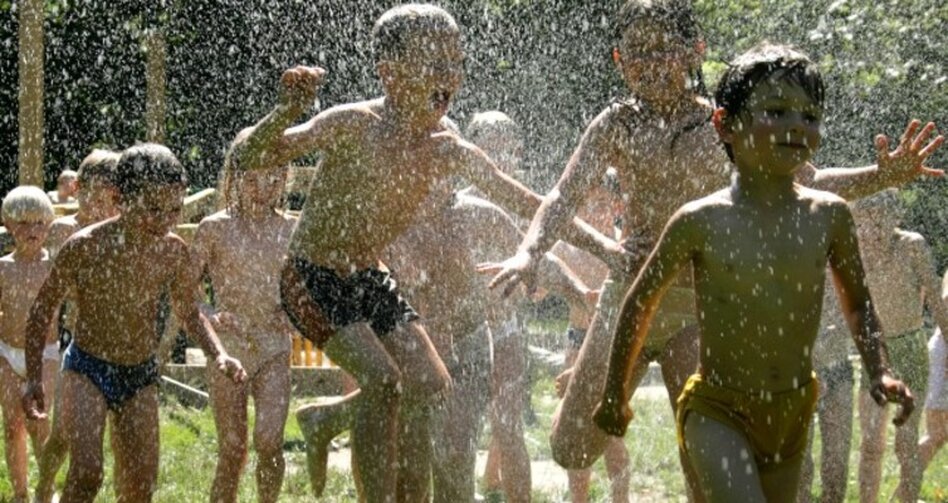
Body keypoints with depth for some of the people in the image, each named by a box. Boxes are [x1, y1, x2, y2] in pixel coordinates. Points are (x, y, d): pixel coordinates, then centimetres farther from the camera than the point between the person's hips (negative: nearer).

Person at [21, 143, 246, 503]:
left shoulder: (173, 252, -6)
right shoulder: (85, 247, -18)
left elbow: (189, 314, 11)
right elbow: (43, 311, -6)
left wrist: (217, 354, -7)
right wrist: (33, 377, -15)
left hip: (141, 377, 4)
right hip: (87, 369, -4)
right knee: (86, 473, -24)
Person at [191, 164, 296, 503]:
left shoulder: (290, 230, 5)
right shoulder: (215, 228, -2)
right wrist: (210, 315, -17)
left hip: (275, 348, 1)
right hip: (229, 348, -1)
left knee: (269, 442, -13)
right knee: (232, 450, 1)